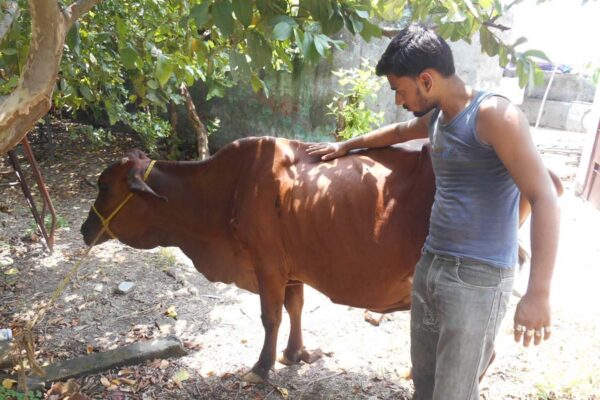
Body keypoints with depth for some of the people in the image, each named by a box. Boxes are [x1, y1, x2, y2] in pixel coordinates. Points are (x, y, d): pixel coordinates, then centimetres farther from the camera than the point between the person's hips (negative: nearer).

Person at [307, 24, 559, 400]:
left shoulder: (494, 115, -15)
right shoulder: (436, 117, 10)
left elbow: (544, 198, -20)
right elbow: (398, 132, 34)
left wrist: (538, 293, -26)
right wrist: (346, 145, 39)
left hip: (478, 277, -8)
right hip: (430, 266, 8)